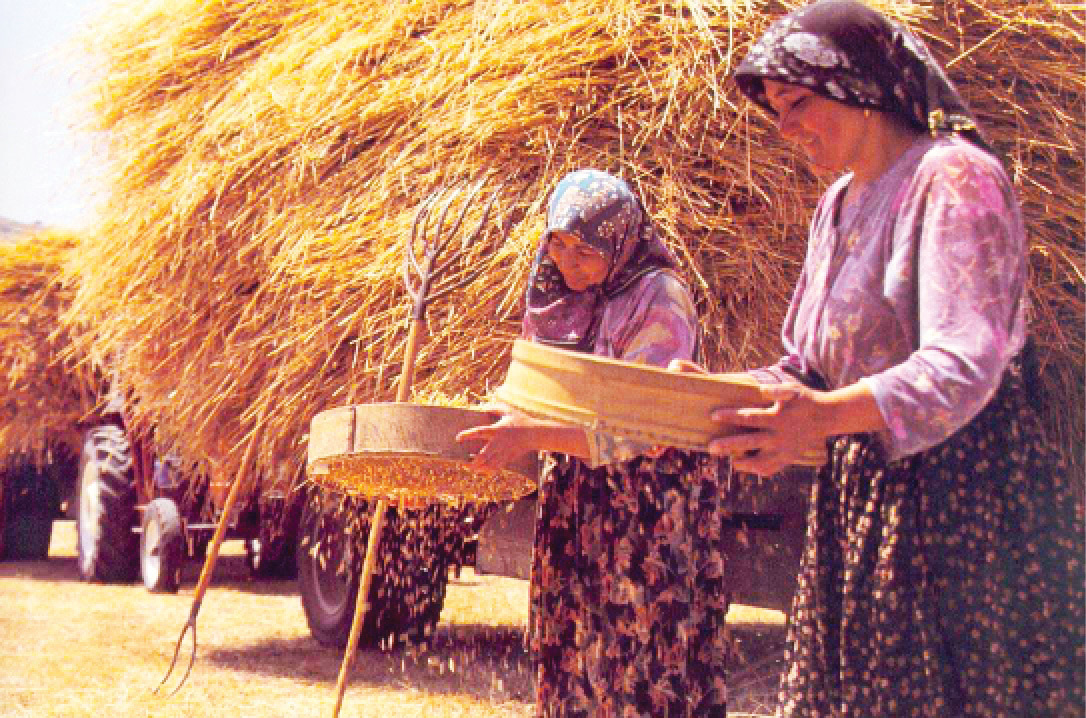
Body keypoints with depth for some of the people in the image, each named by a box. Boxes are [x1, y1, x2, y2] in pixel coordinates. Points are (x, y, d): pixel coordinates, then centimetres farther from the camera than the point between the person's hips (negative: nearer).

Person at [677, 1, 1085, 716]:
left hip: (964, 494, -8)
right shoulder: (838, 205, 16)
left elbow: (964, 364, -24)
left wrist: (827, 415, -38)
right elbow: (806, 368, 18)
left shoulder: (955, 176, -11)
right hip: (858, 496, 8)